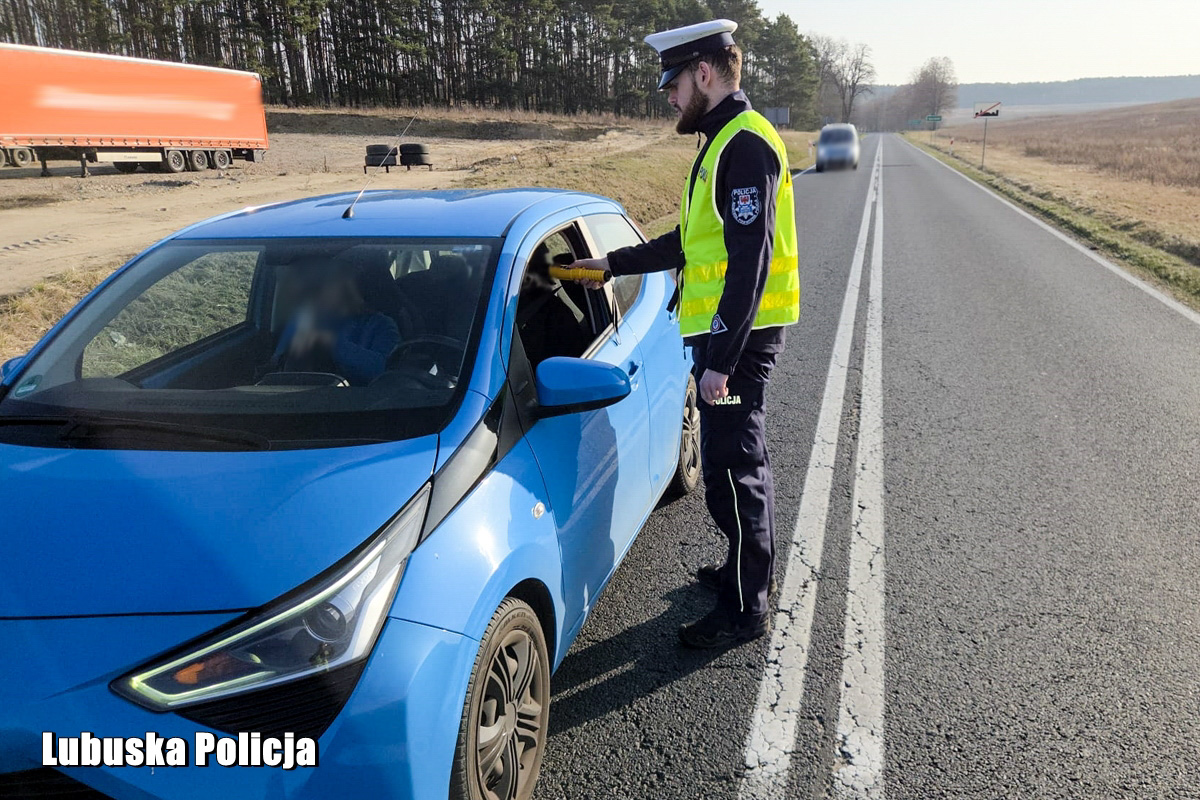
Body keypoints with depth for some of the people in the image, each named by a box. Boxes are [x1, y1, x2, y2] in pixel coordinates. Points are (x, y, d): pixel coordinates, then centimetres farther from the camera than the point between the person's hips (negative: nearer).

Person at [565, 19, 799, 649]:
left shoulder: (745, 143, -16)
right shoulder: (725, 141, 17)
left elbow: (751, 259, -24)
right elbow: (692, 242, 23)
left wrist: (721, 357, -25)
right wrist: (611, 263, 23)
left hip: (739, 334, -10)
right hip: (726, 333, 10)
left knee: (731, 467, -3)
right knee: (740, 458, 19)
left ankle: (746, 609, 9)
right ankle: (750, 567, 36)